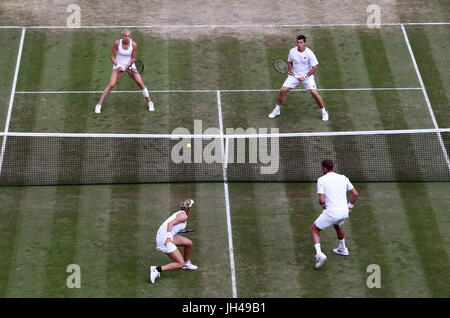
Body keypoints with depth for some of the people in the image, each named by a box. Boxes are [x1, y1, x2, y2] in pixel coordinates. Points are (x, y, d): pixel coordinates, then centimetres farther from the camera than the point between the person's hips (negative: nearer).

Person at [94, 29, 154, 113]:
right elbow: (111, 56, -8)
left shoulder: (134, 44, -16)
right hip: (118, 65, -1)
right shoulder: (117, 43, -17)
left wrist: (128, 65, -21)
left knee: (140, 82, -8)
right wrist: (118, 66, -18)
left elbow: (133, 58, -5)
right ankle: (99, 105, -5)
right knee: (111, 84, -14)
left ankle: (150, 103, 9)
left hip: (129, 65, 1)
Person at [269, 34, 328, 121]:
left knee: (314, 93, -17)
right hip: (294, 75, 3)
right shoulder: (292, 51, -6)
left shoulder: (309, 53, -17)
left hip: (307, 76, -3)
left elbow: (314, 68, -15)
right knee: (282, 90, -8)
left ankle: (324, 112, 3)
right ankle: (277, 110, 13)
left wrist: (305, 77, -20)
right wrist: (291, 70, -7)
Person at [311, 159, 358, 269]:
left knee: (314, 229, 14)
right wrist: (350, 207, 19)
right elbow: (355, 194, 8)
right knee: (337, 225, 39)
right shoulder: (343, 178, 8)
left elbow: (322, 200, -14)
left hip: (331, 212, -5)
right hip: (344, 212, 5)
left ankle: (319, 254, -7)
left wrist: (322, 205, 8)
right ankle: (342, 249, 53)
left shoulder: (321, 180, -6)